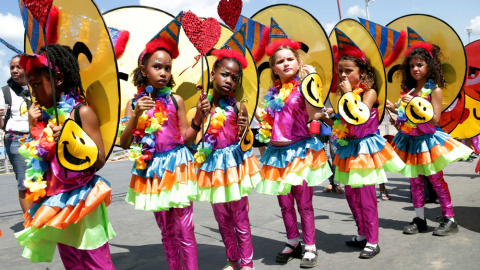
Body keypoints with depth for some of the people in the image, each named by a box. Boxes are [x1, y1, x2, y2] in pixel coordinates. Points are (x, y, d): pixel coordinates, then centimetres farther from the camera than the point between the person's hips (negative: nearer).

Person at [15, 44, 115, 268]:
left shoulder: (82, 112, -11)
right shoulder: (43, 116, 8)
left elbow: (99, 160, -12)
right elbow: (37, 161, 10)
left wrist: (71, 140, -25)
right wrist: (33, 128, 1)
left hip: (81, 198, -6)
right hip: (56, 201, 7)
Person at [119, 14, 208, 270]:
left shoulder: (175, 100, 0)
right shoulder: (134, 103, 2)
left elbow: (186, 138, 0)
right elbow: (124, 144, -4)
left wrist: (199, 115, -13)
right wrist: (136, 114, -17)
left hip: (177, 165, -2)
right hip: (151, 169, 2)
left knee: (185, 230, -2)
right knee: (167, 231, 13)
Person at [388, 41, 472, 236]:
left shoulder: (434, 90, -9)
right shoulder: (409, 90, 7)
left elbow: (435, 119, -16)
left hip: (428, 140, -5)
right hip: (409, 140, 6)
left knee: (436, 179, 1)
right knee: (415, 181, 9)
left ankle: (449, 219, 13)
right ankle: (420, 219, 18)